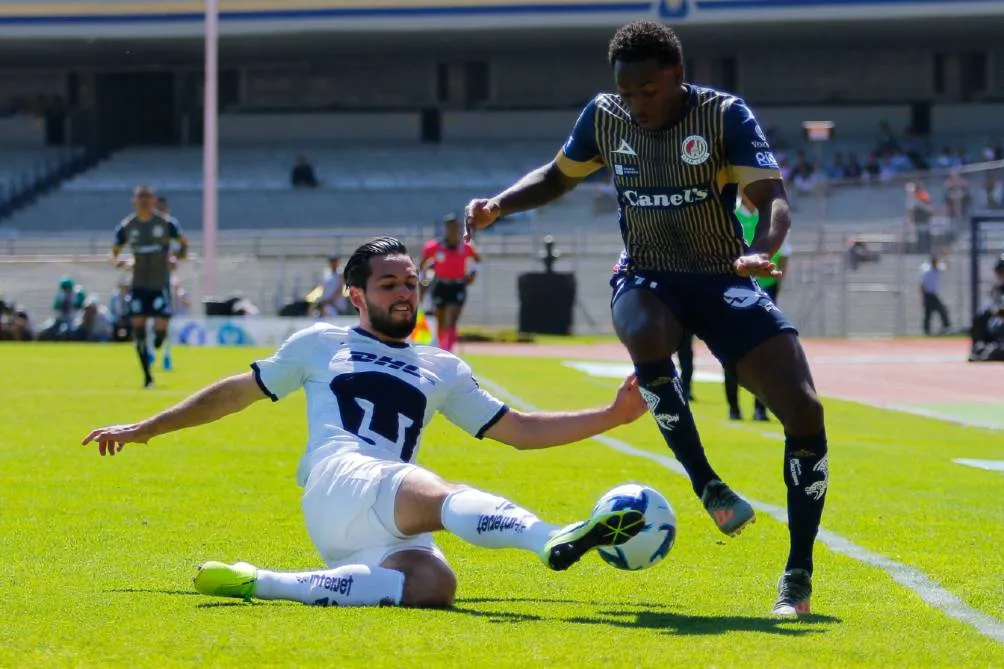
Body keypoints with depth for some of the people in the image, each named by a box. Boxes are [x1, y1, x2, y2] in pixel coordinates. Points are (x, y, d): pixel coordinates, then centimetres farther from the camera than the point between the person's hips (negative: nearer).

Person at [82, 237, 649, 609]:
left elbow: (519, 429, 29)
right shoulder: (322, 345, 23)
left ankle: (261, 585, -30)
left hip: (392, 531, 4)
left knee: (434, 585, -34)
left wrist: (611, 417, 18)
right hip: (337, 484, -4)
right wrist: (147, 428, 30)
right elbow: (237, 392, 30)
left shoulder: (443, 370, 31)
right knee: (437, 494, -36)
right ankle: (557, 542, -64)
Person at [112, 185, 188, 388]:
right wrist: (116, 261, -15)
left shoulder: (166, 223, -4)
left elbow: (183, 242, 6)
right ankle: (147, 376, 7)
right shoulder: (126, 226, 1)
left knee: (160, 330, -11)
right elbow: (114, 251, 9)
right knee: (138, 328, -5)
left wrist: (178, 255, -16)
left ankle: (152, 352, 27)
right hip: (138, 285, 2)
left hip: (160, 285, -2)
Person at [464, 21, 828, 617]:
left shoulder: (726, 116, -14)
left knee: (804, 411, -17)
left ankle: (799, 577, -4)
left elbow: (772, 199, -24)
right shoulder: (605, 118, -3)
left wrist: (762, 250, -46)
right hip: (647, 277, 1)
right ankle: (707, 485, -21)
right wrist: (498, 205, -1)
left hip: (723, 279, -1)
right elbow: (559, 176, 17)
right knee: (646, 337, -39)